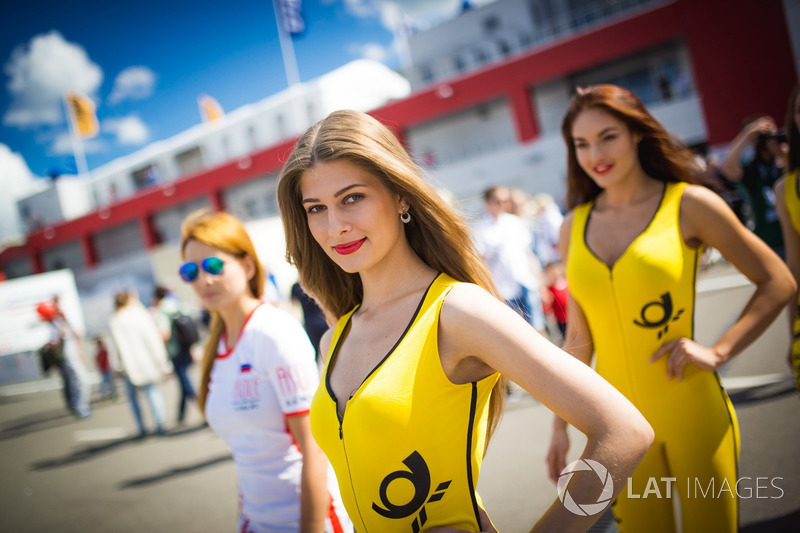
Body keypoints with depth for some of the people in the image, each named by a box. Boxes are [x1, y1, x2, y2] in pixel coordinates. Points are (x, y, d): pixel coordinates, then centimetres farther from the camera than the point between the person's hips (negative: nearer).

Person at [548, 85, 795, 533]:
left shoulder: (688, 204, -6)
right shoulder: (574, 227, 3)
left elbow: (778, 283, 1)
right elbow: (579, 338, 8)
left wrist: (719, 352, -11)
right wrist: (560, 426, 9)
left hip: (693, 415, -2)